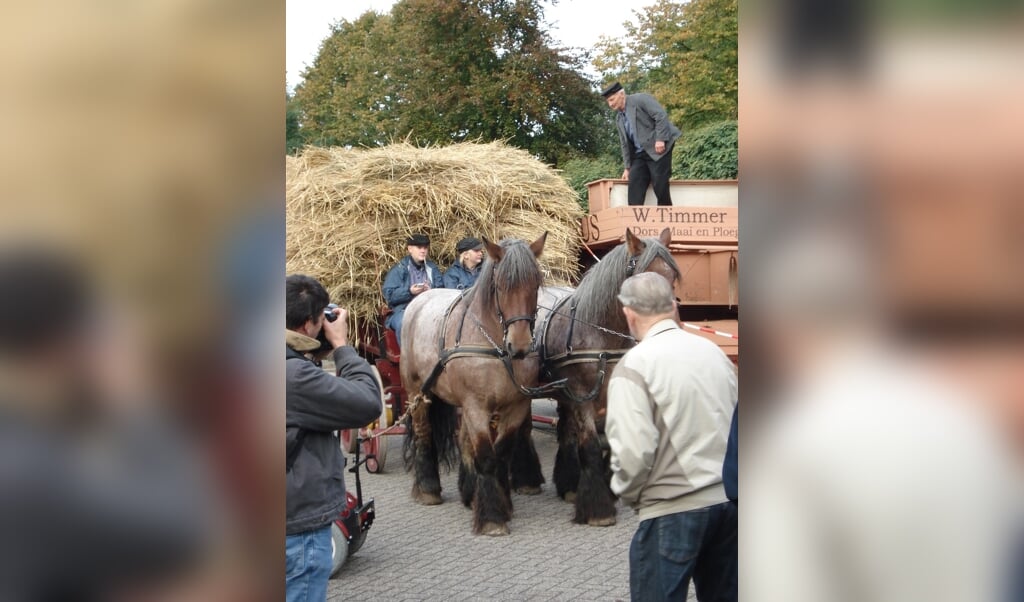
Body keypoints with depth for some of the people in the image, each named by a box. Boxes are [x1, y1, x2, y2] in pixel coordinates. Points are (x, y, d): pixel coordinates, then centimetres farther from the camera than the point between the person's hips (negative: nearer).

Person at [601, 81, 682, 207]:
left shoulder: (640, 99, -6)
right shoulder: (619, 118, 17)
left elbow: (661, 116, -16)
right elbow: (625, 144, 20)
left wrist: (660, 139, -23)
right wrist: (627, 167, 14)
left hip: (658, 149, -8)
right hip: (639, 154, 8)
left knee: (660, 186, -8)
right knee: (634, 186, -6)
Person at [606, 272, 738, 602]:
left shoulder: (635, 364, -13)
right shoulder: (713, 351, 7)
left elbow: (633, 451, -21)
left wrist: (628, 493, -3)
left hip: (673, 508, -6)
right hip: (729, 500, 7)